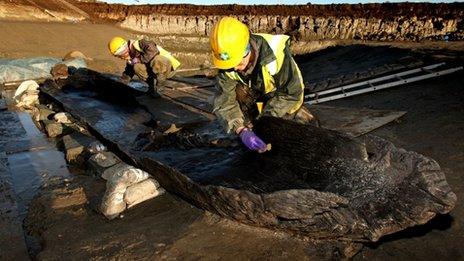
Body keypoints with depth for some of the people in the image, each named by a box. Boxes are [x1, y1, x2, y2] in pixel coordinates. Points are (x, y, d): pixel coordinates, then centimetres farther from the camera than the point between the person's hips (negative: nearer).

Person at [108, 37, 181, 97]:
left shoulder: (138, 44, -20)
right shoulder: (131, 57, 6)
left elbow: (153, 50, -38)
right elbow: (127, 74, 20)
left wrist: (139, 59, -25)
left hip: (169, 67, -7)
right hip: (155, 70, 7)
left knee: (157, 60, -38)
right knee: (137, 67, -14)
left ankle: (158, 87, -16)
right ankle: (152, 86, 3)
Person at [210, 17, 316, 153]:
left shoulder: (276, 52, -40)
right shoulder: (227, 61, -29)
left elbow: (292, 92, -31)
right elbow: (224, 100, -31)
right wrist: (242, 130, -46)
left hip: (285, 95, -2)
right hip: (254, 92, 2)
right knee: (236, 91, -28)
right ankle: (248, 129, -7)